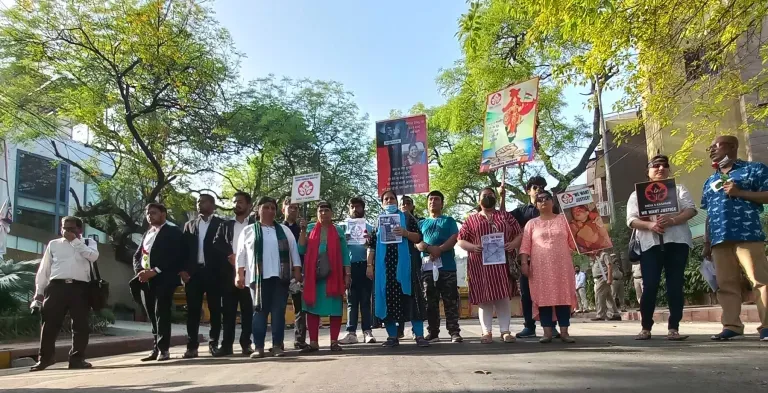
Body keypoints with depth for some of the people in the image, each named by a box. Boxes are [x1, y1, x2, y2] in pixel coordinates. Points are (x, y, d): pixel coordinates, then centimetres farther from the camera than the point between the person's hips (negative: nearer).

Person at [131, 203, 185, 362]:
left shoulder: (173, 232, 0)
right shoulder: (147, 233, 23)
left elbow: (176, 257, -12)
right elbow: (137, 255, 18)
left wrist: (155, 271, -17)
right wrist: (140, 271, -2)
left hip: (163, 280, -6)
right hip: (145, 280, 6)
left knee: (161, 314, -9)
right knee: (152, 316, 7)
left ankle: (163, 349, -6)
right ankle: (156, 348, 12)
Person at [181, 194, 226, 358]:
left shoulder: (220, 224, 4)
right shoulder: (189, 225, 15)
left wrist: (224, 272, -10)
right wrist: (183, 270, -2)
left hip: (213, 272, -3)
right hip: (193, 272, 3)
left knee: (215, 309, 3)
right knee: (193, 309, 2)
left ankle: (214, 343, 12)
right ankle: (192, 346, 5)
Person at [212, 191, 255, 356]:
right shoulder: (225, 225, 17)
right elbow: (217, 244, 2)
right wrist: (230, 256, -11)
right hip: (229, 272, 2)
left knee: (247, 310, 1)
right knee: (228, 310, 2)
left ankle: (246, 344, 7)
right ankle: (227, 344, 6)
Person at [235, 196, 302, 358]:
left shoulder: (284, 230, 14)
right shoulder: (248, 231, 9)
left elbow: (294, 251, 11)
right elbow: (241, 254, 6)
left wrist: (297, 271, 3)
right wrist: (240, 274, -2)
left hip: (280, 277, 1)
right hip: (259, 277, -1)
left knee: (279, 311, 1)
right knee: (259, 311, 0)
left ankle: (277, 346, 6)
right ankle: (259, 347, 3)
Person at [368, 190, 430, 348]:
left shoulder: (407, 217, 9)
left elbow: (419, 238, 3)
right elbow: (372, 246, 11)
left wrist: (405, 233, -15)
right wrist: (370, 265, 3)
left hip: (404, 263, -2)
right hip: (384, 265, 2)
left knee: (410, 295, -7)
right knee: (388, 298, 1)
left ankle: (419, 335, -4)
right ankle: (392, 336, 8)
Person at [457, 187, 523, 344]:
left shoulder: (506, 216, 14)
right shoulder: (472, 219, 11)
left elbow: (520, 234, 9)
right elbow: (460, 240, 7)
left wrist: (513, 244, -12)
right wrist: (473, 247, -13)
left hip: (502, 263, 1)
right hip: (480, 264, 0)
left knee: (504, 296, -1)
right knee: (484, 297, -1)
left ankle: (505, 331, 5)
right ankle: (486, 332, 3)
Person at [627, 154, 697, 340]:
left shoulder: (679, 189, 17)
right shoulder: (637, 194, 16)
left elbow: (691, 210, 2)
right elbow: (632, 220, 4)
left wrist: (672, 220, -16)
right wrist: (650, 225, -16)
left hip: (677, 242, 1)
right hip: (650, 244, -1)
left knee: (675, 285, -2)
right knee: (650, 286, -6)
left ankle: (673, 328, 1)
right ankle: (646, 328, 2)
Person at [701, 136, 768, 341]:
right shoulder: (710, 181, 23)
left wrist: (740, 192, -13)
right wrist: (707, 242, 17)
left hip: (747, 235, -6)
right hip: (719, 239, 6)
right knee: (726, 284, 5)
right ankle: (732, 325, 9)